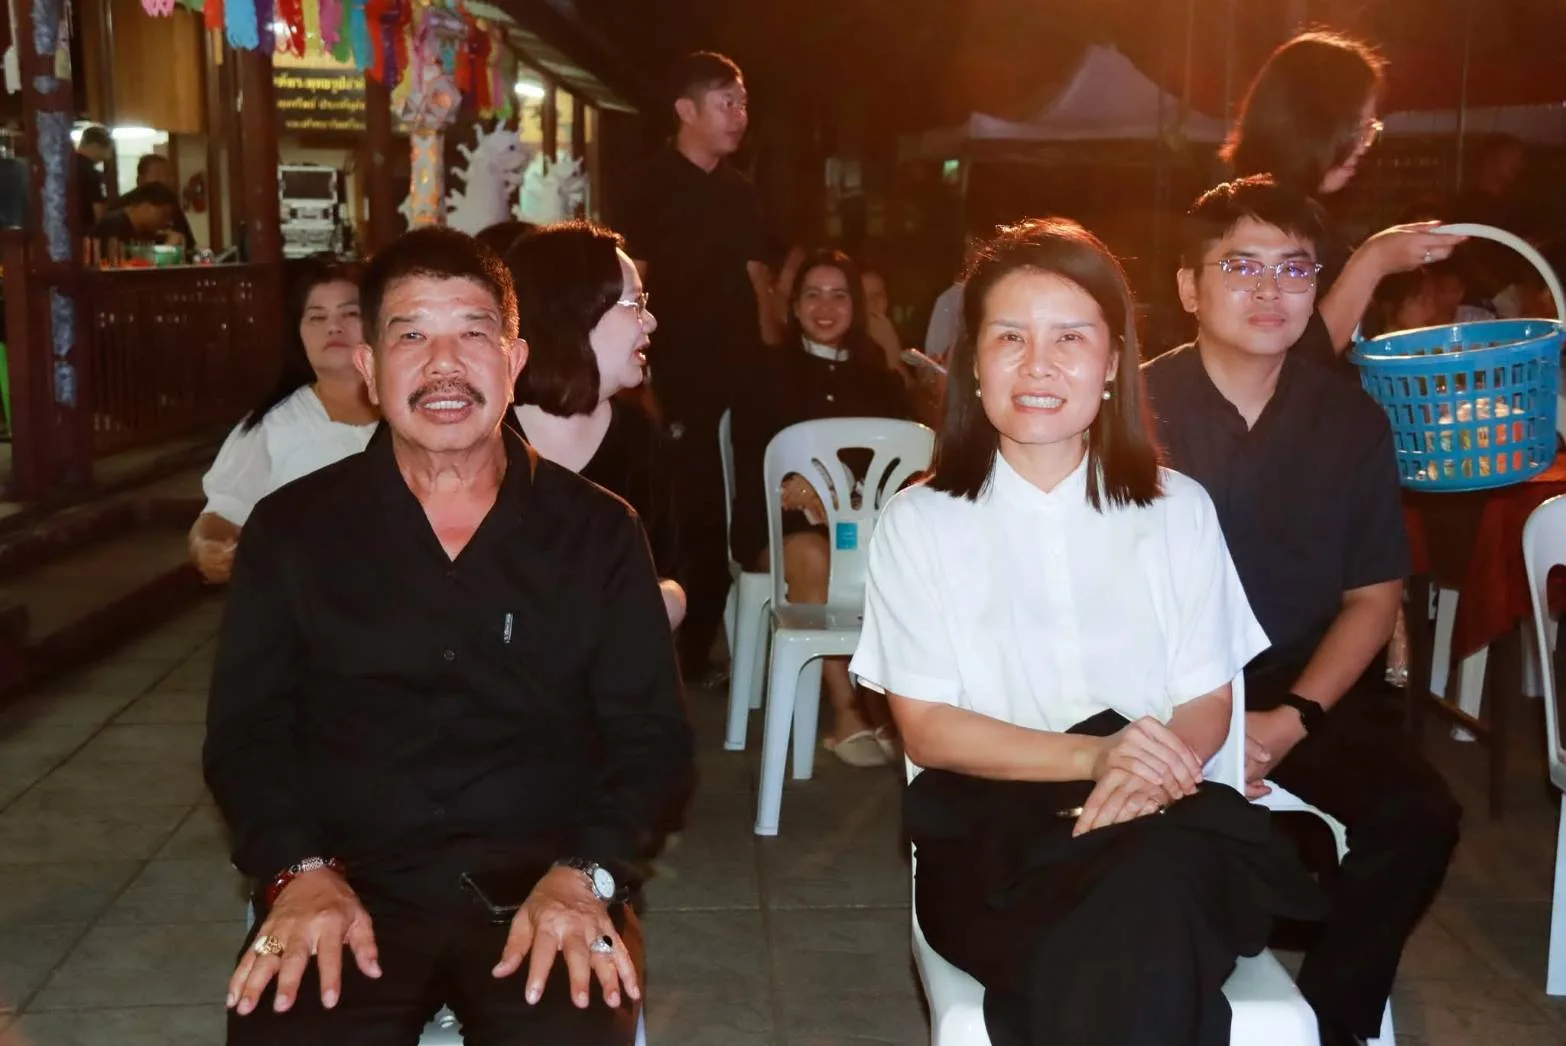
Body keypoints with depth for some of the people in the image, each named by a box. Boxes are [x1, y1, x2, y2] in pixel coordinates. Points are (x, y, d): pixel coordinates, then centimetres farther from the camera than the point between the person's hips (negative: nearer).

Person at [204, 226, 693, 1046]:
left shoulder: (600, 533, 6)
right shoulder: (290, 529, 7)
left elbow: (648, 732, 3)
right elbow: (247, 730, 6)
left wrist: (583, 874, -13)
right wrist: (300, 870, -12)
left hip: (541, 881, 0)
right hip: (352, 882, 1)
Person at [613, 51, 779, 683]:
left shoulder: (739, 191, 12)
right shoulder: (651, 187, -6)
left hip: (740, 380, 6)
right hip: (678, 381, -6)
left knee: (728, 516, 10)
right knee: (688, 515, -1)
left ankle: (699, 647, 22)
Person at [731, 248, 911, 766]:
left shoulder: (877, 376, 17)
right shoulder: (769, 373, 9)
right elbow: (748, 460, -1)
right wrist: (793, 491, -22)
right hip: (780, 521, -2)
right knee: (813, 559, -37)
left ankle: (886, 703, -26)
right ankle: (847, 712, -32)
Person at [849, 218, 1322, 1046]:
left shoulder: (1178, 511, 13)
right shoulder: (918, 522, 6)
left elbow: (1207, 705, 8)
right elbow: (926, 727, 0)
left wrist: (1148, 775, -16)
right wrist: (1093, 755, -15)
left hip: (1158, 818, 2)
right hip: (990, 829, -2)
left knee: (1156, 889, -35)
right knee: (1144, 940, -33)